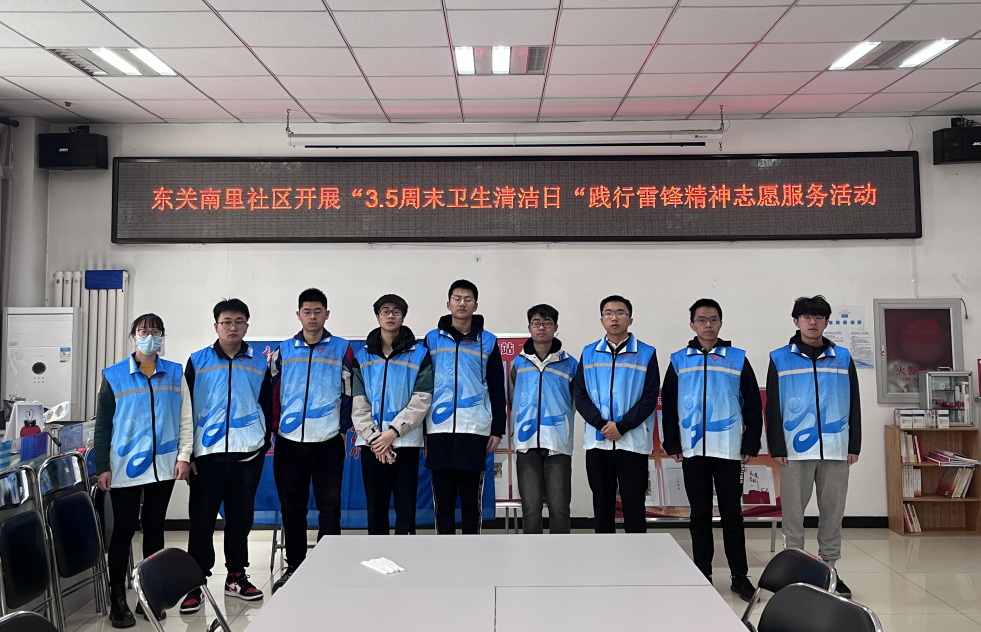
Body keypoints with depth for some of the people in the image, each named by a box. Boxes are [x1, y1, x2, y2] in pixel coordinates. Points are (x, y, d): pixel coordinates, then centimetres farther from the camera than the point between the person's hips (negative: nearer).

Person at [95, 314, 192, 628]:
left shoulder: (175, 374, 5)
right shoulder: (113, 376, 0)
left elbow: (185, 419, 5)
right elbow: (102, 425, 1)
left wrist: (183, 456, -2)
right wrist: (103, 467, -4)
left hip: (163, 467, 2)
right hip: (125, 468, -2)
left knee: (154, 529, 10)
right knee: (124, 530, 4)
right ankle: (118, 600, 16)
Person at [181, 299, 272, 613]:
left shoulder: (259, 363, 6)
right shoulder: (198, 361, 2)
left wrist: (264, 445, 6)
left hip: (248, 454, 2)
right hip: (207, 454, -1)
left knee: (241, 517, 10)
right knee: (202, 519, 3)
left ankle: (236, 577, 23)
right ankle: (195, 583, 14)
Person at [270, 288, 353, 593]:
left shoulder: (342, 349, 3)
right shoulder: (283, 351, 9)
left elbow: (348, 391, 3)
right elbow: (272, 391, 10)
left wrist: (344, 428, -1)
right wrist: (272, 428, 3)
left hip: (328, 441, -2)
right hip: (289, 441, 2)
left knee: (329, 506, 5)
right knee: (292, 507, 11)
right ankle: (294, 566, 24)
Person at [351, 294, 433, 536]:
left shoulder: (419, 354, 1)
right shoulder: (362, 355, 7)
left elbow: (421, 400, -7)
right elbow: (358, 403, 1)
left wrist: (393, 432, -14)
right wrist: (374, 438, -11)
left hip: (406, 441, -2)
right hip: (371, 442, 2)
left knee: (405, 506, 3)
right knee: (376, 505, 10)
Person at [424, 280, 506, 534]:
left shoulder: (488, 341, 6)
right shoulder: (432, 339, 7)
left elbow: (497, 390, 7)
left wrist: (498, 429, 1)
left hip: (474, 429, -1)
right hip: (439, 429, 1)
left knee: (471, 498, 5)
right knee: (443, 498, 6)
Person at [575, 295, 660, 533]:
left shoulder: (646, 354, 1)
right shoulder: (589, 353, 8)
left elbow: (649, 398, -5)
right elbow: (581, 396, 3)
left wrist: (621, 426, -15)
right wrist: (601, 424, -13)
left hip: (633, 442, -2)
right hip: (597, 442, 2)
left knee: (633, 505, 4)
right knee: (602, 505, 10)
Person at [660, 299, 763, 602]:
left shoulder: (738, 359, 3)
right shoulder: (678, 360, 5)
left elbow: (753, 405, 4)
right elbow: (668, 405, 6)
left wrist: (751, 445, 0)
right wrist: (672, 444, 1)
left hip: (729, 450, -1)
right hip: (693, 450, 1)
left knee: (732, 514, 6)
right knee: (699, 515, 9)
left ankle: (739, 575, 17)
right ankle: (702, 575, 19)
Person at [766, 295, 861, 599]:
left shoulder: (843, 357, 9)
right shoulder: (780, 359, 2)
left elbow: (854, 404, 10)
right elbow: (772, 406, 0)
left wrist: (854, 445, 4)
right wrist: (777, 447, -5)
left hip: (836, 450, 2)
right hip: (796, 451, -2)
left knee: (832, 512, 9)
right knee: (793, 513, 5)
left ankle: (829, 568, 22)